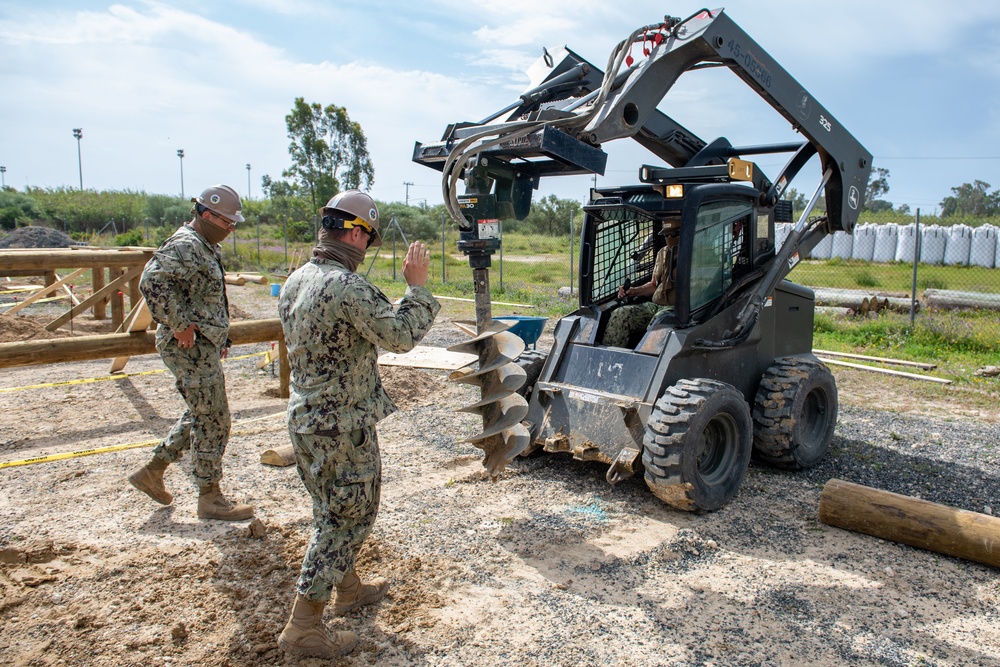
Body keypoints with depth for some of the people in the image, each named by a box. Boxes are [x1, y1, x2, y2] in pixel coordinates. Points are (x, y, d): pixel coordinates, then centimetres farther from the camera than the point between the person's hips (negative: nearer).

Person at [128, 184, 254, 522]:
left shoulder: (206, 247, 15)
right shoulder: (185, 246, -17)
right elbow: (152, 282, -32)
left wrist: (219, 336, 19)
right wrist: (179, 325, -25)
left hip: (205, 346, 10)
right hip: (191, 347, -10)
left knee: (200, 417, 20)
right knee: (212, 421, -2)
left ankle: (152, 471, 32)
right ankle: (210, 499, 11)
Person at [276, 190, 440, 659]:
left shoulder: (295, 281, 7)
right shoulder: (347, 287, -23)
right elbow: (401, 336, -24)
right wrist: (417, 286, -13)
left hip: (304, 416, 9)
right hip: (342, 425, -9)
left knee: (333, 511, 24)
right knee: (347, 516, 4)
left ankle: (348, 589, 43)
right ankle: (302, 628, 11)